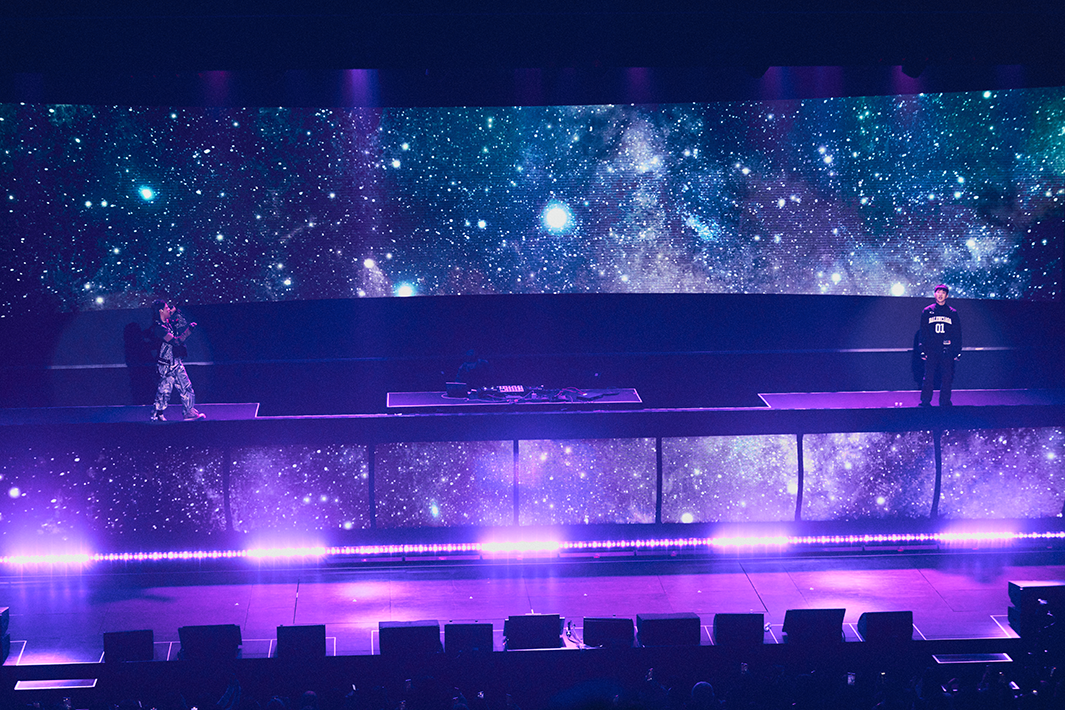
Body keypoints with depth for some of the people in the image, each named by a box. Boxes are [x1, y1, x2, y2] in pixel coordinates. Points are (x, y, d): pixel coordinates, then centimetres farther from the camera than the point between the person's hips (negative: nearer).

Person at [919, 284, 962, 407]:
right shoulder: (927, 312, 9)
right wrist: (923, 351, 0)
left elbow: (957, 334, 11)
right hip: (931, 351, 0)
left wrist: (957, 352, 3)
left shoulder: (952, 313, 9)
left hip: (947, 351, 0)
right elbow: (923, 333, 8)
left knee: (947, 379, -1)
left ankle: (945, 402, 5)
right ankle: (925, 403, 0)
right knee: (928, 377, -5)